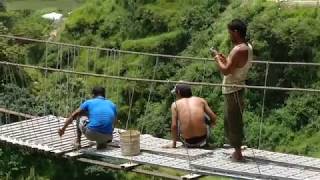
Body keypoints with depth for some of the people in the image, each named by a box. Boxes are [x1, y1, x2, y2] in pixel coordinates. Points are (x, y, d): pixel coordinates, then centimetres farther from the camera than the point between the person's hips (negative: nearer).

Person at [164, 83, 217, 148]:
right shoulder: (201, 100, 6)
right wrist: (212, 122, 29)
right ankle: (204, 143, 38)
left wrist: (173, 144, 6)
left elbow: (174, 125, -5)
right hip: (203, 139, 1)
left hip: (188, 142, -1)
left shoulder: (175, 104, 2)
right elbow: (214, 117, 5)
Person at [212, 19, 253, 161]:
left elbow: (226, 70, -24)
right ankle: (237, 151, 26)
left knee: (233, 121, -3)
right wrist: (225, 59, 11)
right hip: (236, 88, 10)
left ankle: (238, 153, 3)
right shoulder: (247, 47, 10)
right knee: (234, 120, 18)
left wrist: (217, 58, -10)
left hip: (233, 90, -10)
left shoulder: (239, 50, -22)